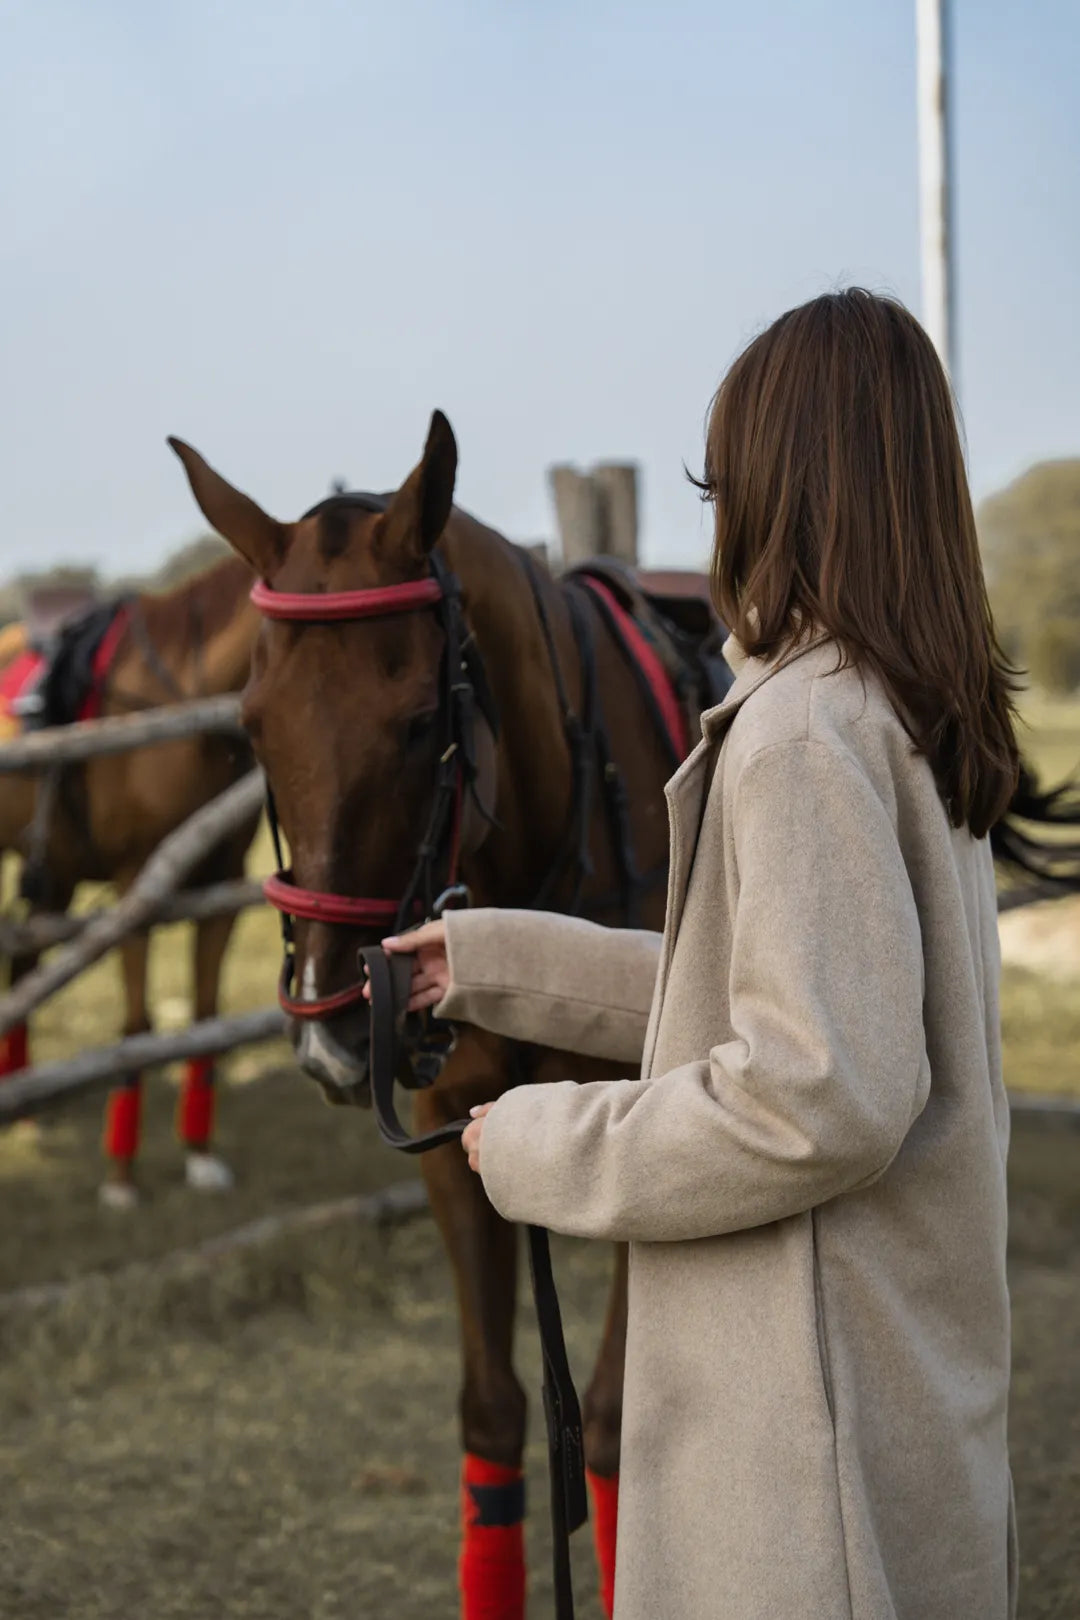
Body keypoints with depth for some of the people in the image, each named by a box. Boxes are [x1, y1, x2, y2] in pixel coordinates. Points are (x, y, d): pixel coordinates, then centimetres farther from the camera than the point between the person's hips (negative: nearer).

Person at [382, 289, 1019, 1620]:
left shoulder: (803, 732, -22)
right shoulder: (921, 718, 9)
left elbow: (820, 1095, -27)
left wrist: (547, 1148, -15)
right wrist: (490, 965, 18)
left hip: (814, 1385, -10)